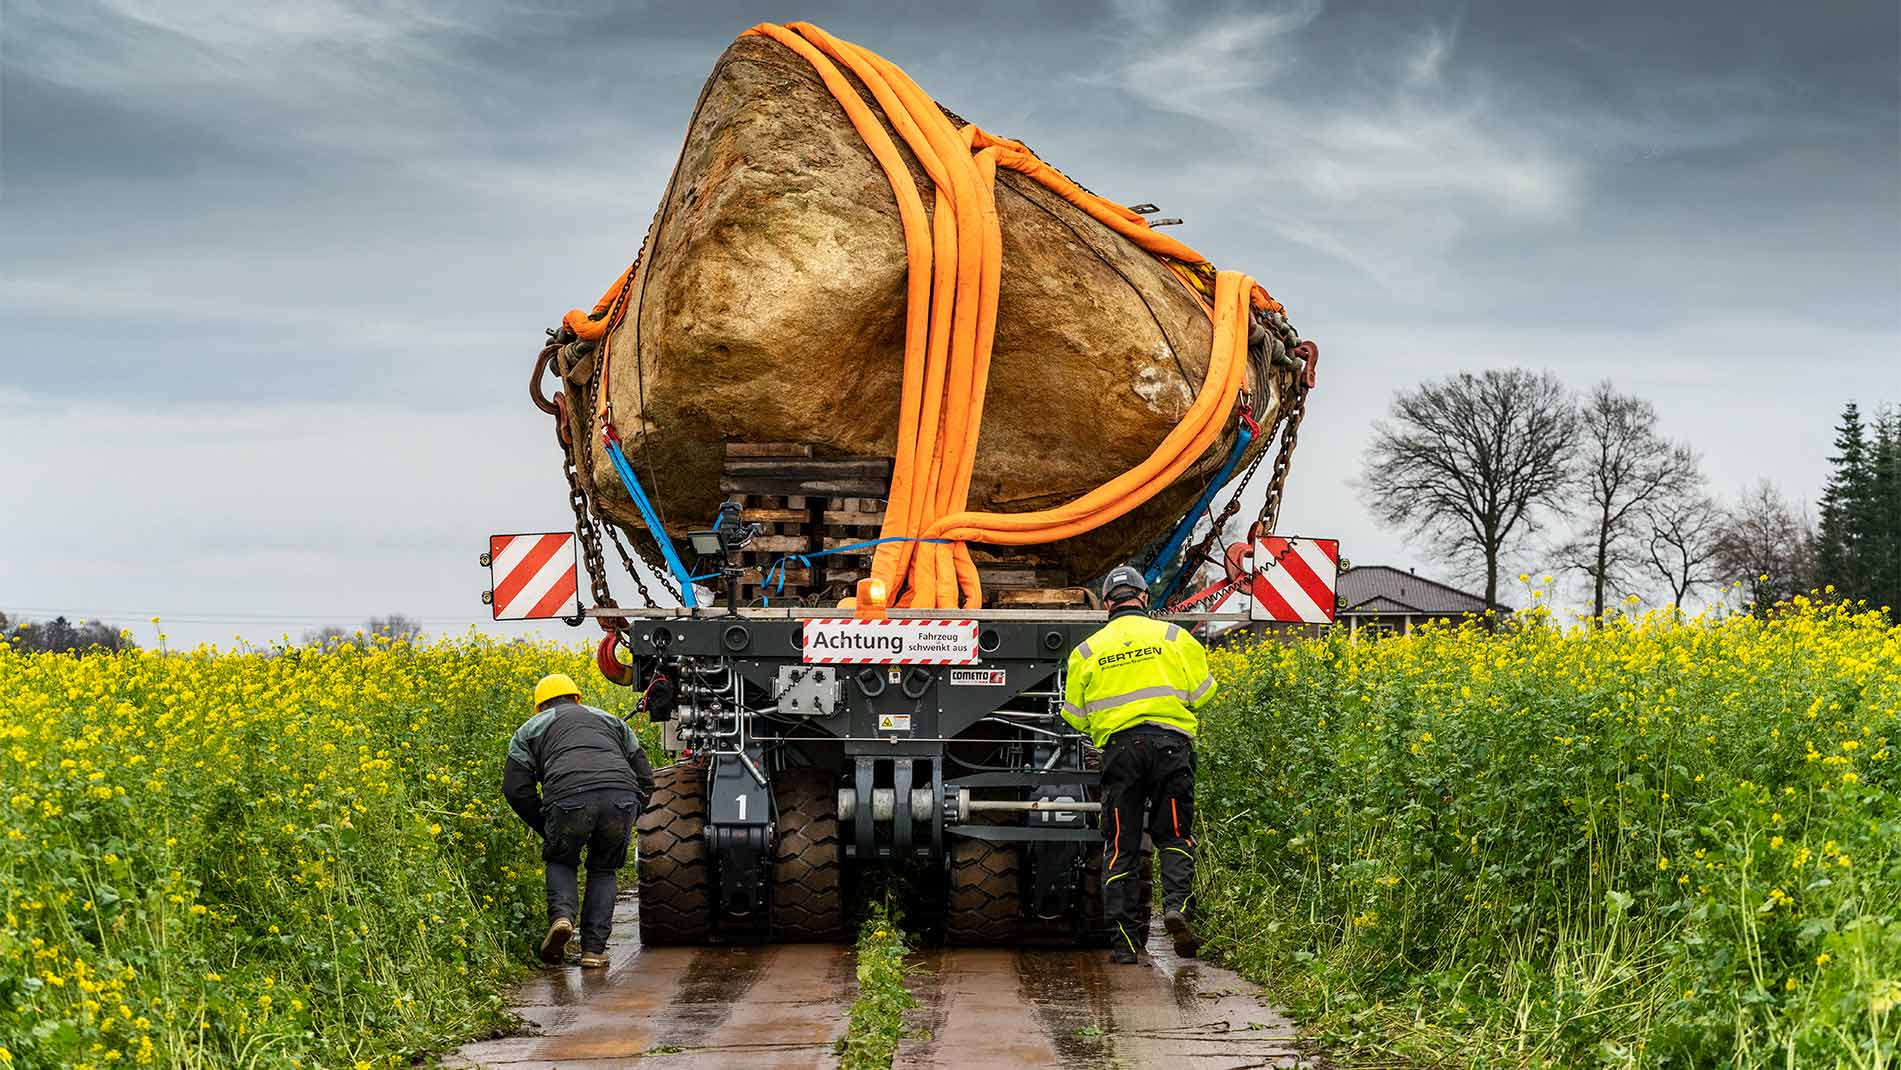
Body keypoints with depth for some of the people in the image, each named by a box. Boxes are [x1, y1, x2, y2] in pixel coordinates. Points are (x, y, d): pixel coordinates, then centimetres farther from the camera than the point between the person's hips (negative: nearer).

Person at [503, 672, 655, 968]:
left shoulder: (530, 729, 30)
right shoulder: (610, 720, 37)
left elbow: (516, 788, 16)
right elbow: (646, 779, 31)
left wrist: (547, 831, 26)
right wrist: (623, 826, 37)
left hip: (569, 797, -2)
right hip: (622, 796, 2)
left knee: (561, 862, 25)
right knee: (603, 870, 24)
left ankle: (561, 915, -2)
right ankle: (594, 949, 13)